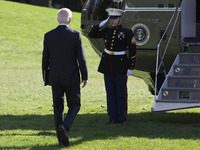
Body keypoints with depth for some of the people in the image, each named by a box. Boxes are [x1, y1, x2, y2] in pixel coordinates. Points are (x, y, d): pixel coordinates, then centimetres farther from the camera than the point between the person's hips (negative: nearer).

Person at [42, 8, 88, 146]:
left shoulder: (48, 36, -2)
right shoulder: (75, 35, -10)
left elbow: (45, 59, 3)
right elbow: (81, 58, -9)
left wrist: (45, 78, 14)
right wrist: (85, 77, 0)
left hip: (55, 78, 3)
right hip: (71, 77, -3)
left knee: (58, 107, 10)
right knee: (74, 106, 8)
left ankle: (61, 138, 8)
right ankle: (64, 127, -18)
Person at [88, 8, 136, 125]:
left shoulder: (127, 33, -7)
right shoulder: (107, 31, 6)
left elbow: (133, 51, -6)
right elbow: (92, 34, 13)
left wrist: (131, 68, -9)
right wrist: (101, 24, 0)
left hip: (121, 67, -5)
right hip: (108, 66, 5)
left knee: (121, 93, 1)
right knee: (110, 92, 7)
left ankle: (122, 118, 9)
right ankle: (113, 118, 13)